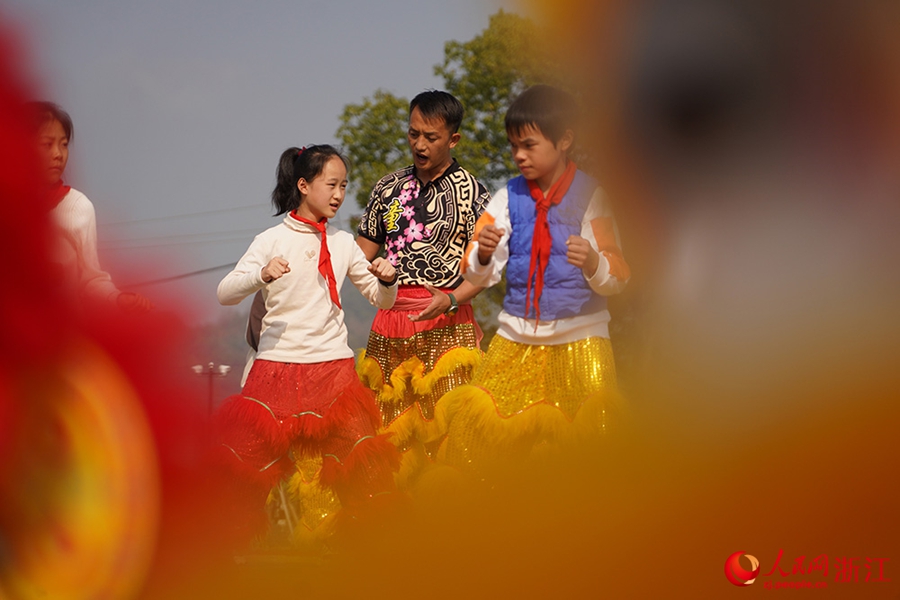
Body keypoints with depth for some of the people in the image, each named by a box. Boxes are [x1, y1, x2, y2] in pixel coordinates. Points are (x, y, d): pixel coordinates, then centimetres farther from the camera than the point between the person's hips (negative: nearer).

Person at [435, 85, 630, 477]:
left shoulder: (591, 195, -4)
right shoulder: (508, 199, 5)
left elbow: (616, 280, -8)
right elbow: (477, 277, 2)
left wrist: (594, 263, -31)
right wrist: (483, 255, -21)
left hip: (579, 339, -3)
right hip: (516, 338, 3)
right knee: (474, 420, -4)